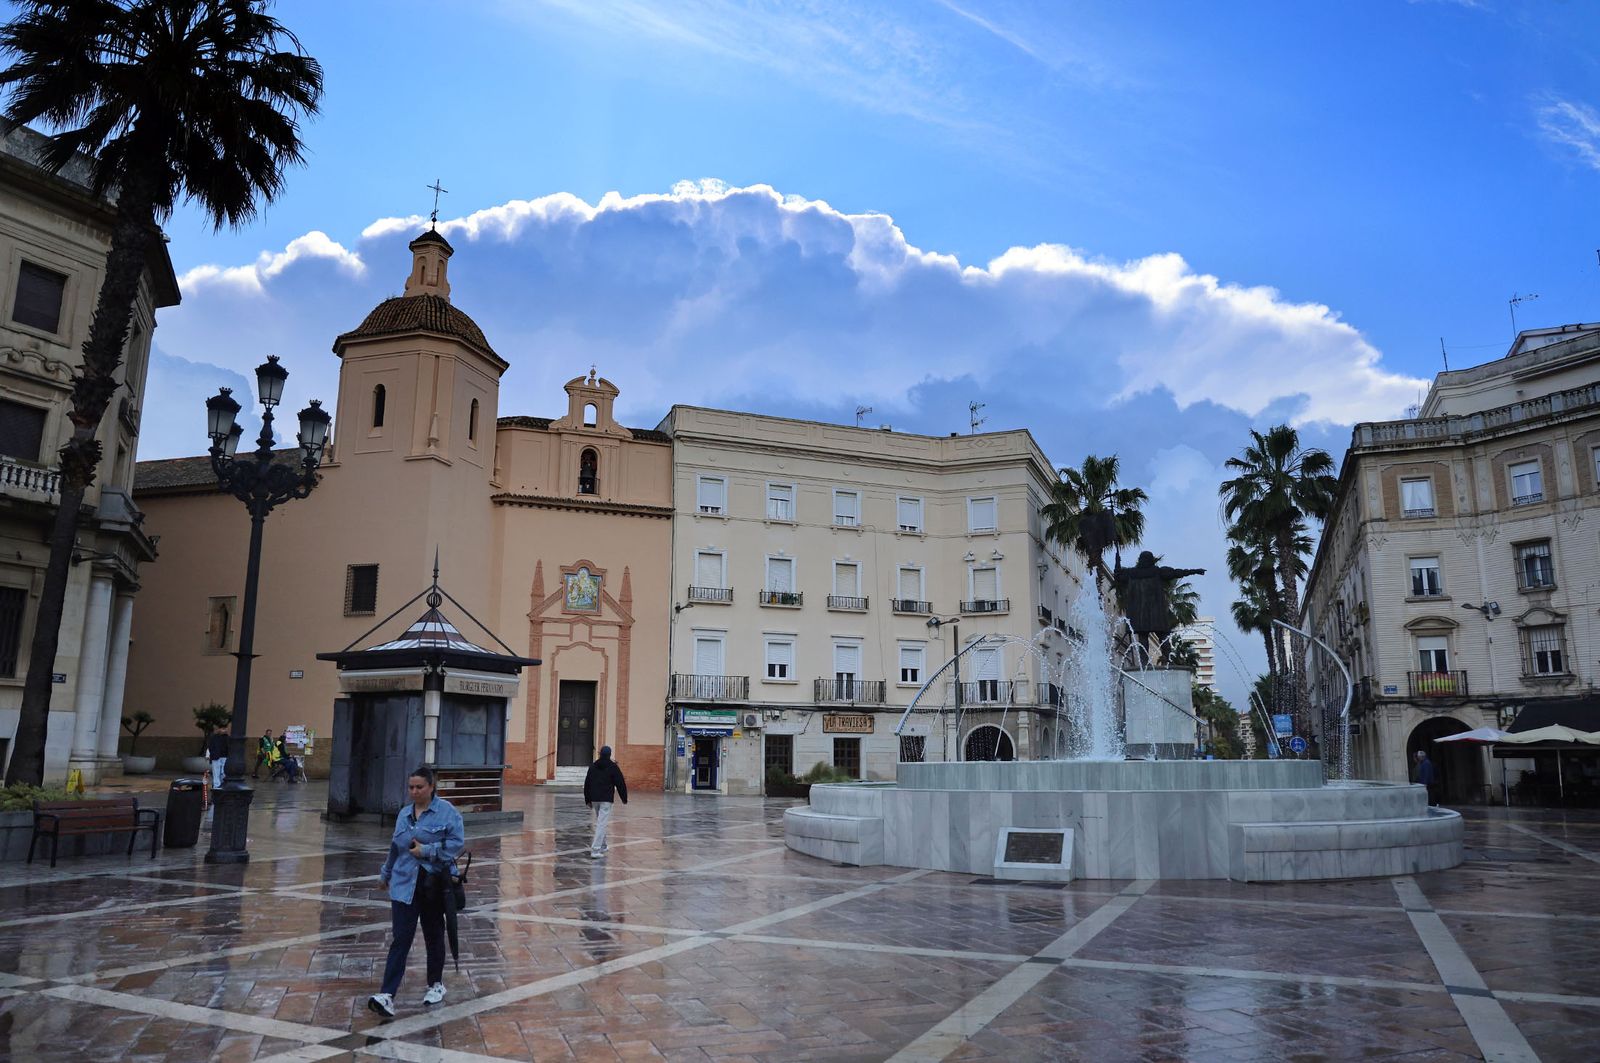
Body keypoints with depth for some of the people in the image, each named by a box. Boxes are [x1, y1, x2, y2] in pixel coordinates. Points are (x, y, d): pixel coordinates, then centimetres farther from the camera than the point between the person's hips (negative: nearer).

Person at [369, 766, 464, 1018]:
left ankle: (436, 984, 30)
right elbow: (395, 847, 22)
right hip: (405, 885, 3)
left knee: (434, 936, 12)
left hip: (434, 884, -3)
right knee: (401, 940, -5)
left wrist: (426, 851, -18)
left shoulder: (446, 811, -7)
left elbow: (456, 843, -14)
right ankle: (386, 995, -8)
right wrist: (386, 874, 31)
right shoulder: (404, 814, 10)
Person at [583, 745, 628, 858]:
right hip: (606, 799, -5)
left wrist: (587, 800, 19)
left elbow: (587, 784, 13)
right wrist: (624, 798, 6)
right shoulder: (613, 767, -4)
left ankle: (602, 845, 28)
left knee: (599, 821, 22)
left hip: (594, 798, 5)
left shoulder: (593, 766, 9)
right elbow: (620, 783, -4)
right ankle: (595, 849, -16)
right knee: (602, 823, -8)